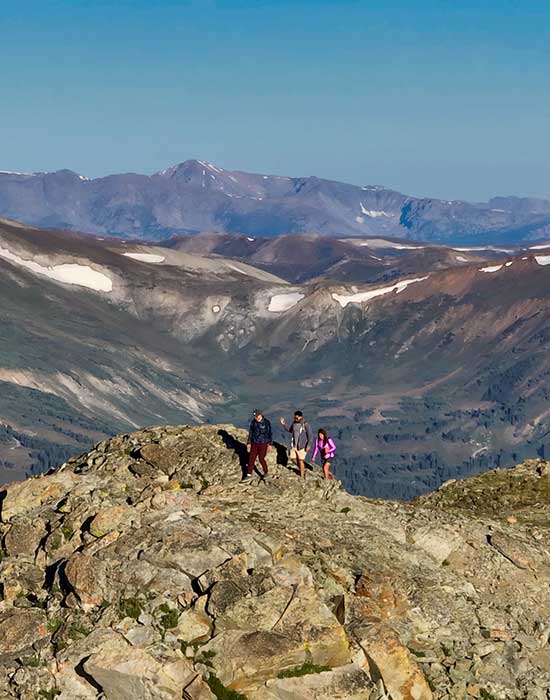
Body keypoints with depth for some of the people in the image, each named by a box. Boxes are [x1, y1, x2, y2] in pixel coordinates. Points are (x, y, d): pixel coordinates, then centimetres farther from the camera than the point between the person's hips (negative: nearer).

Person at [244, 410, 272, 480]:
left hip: (263, 444, -4)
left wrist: (270, 444, -8)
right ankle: (249, 474, 15)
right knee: (251, 458, 4)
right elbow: (250, 433, 6)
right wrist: (249, 443, 7)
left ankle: (265, 472, 26)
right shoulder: (253, 422, -4)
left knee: (261, 459, 2)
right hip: (254, 443, 4)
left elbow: (269, 433, -9)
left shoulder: (266, 422, -16)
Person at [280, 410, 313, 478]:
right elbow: (289, 430, 21)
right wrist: (284, 424, 7)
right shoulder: (294, 423, 3)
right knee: (293, 459, 11)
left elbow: (310, 436, -15)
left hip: (302, 446, -7)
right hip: (294, 445, 7)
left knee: (301, 461, 0)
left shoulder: (306, 425, -15)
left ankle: (302, 476, 13)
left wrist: (309, 445, -22)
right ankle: (302, 469, 34)